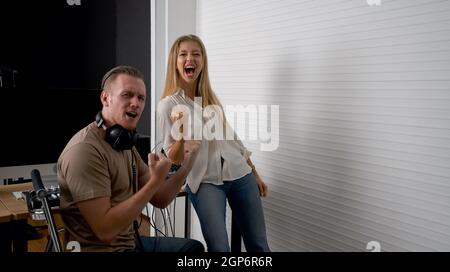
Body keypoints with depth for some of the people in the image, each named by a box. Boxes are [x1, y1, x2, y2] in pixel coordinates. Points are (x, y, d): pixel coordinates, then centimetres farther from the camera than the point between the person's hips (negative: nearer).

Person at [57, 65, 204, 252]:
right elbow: (105, 229, -28)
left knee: (194, 247, 21)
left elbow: (159, 200, 5)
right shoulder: (84, 150, -23)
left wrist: (184, 168, -11)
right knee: (192, 247, -6)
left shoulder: (124, 144, 7)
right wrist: (155, 181, -27)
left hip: (130, 242, 9)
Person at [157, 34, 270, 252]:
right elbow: (171, 157, -4)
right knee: (219, 247, -13)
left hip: (239, 174, 5)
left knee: (258, 244, 7)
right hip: (205, 181, -4)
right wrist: (182, 132, -24)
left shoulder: (210, 97, 9)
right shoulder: (168, 105, -5)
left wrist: (254, 173, 17)